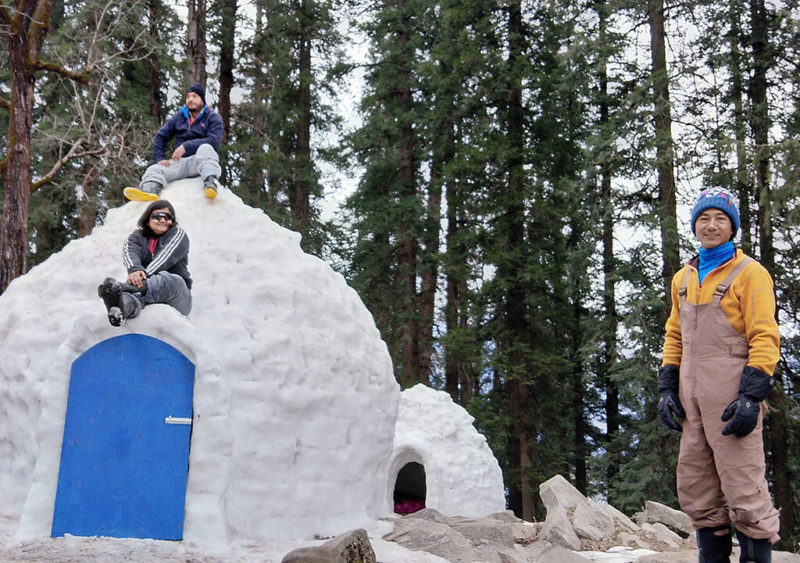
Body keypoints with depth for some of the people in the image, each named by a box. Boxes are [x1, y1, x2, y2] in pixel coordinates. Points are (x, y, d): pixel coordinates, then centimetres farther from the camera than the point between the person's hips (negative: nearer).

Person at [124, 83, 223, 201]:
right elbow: (161, 136, 17)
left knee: (205, 148, -36)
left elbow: (213, 140, -13)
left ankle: (210, 182, -62)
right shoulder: (180, 116, 19)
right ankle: (149, 189, -57)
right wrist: (160, 158, -1)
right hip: (180, 162, 4)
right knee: (154, 169, -22)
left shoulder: (213, 117, 5)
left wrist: (186, 146, -22)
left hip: (201, 161, -4)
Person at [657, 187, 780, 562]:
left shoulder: (749, 273, -3)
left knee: (743, 487, -6)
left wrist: (751, 396, -16)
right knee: (695, 489, 10)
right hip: (691, 397, 7)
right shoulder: (683, 278, 17)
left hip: (731, 395, -7)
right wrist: (666, 388, 11)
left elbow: (765, 338, -8)